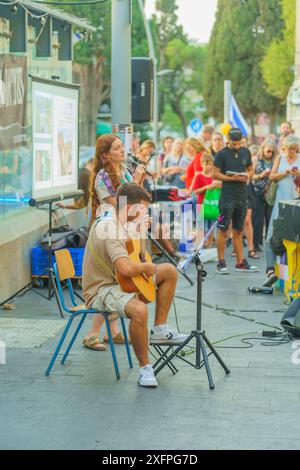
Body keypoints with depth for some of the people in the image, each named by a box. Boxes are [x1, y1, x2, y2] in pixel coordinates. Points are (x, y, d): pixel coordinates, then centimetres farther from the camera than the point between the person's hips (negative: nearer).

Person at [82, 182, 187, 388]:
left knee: (170, 271, 11)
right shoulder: (112, 230, -26)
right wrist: (146, 266, -20)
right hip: (101, 289, -11)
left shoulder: (112, 217, 5)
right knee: (139, 310, -39)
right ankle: (145, 367, -21)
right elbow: (126, 268, -40)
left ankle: (159, 329, 15)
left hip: (119, 280, 11)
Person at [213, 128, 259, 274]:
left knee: (238, 231, 11)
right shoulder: (222, 154, -4)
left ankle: (240, 262, 16)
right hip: (227, 197, -5)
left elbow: (250, 170, 19)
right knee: (223, 230, -3)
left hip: (242, 196, 5)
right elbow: (216, 174, -6)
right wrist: (232, 178, -17)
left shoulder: (246, 152, 11)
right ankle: (221, 263, 2)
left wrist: (248, 176, -4)